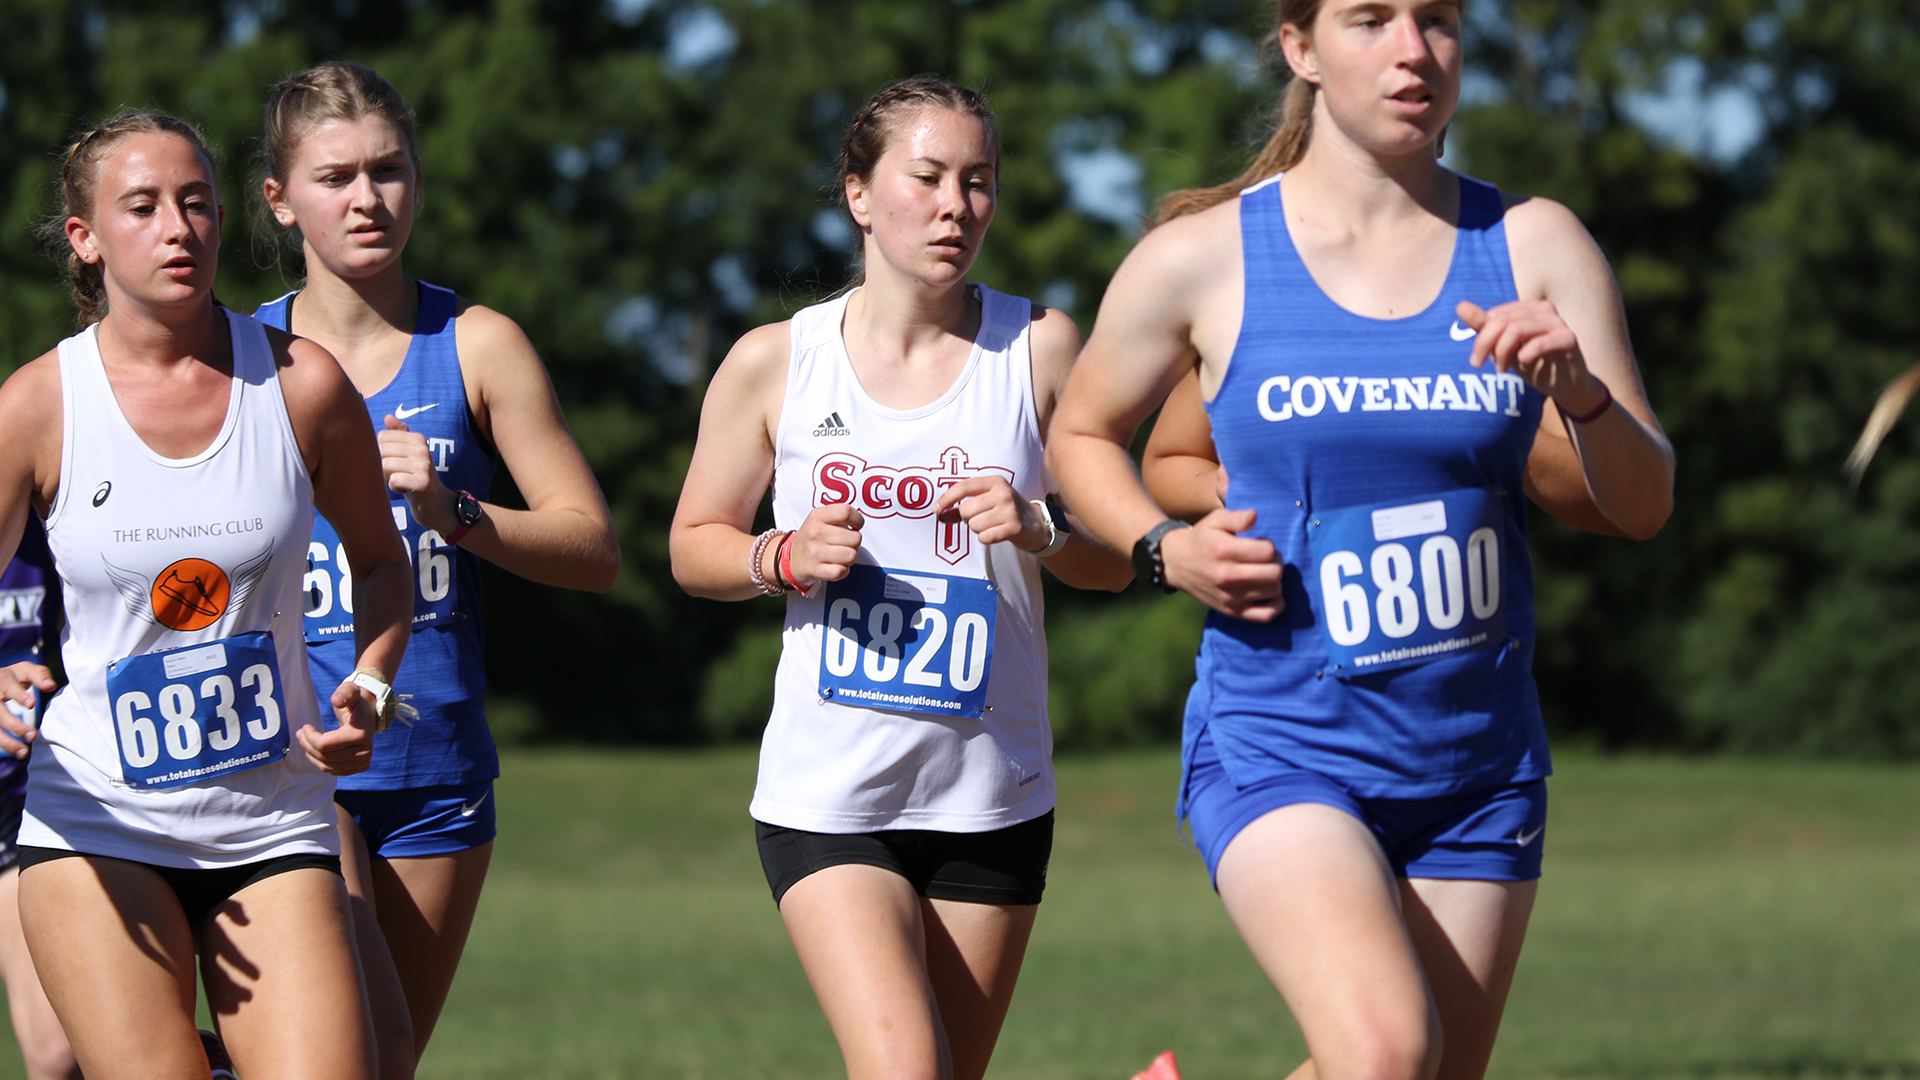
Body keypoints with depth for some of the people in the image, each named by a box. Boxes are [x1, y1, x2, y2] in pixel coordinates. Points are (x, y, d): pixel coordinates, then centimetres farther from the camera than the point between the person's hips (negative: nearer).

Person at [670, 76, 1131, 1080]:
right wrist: (788, 558, -11)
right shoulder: (774, 363, -1)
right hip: (827, 796, -2)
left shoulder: (1039, 347, 1)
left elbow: (1115, 560, 5)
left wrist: (1041, 529, -16)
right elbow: (695, 546, 10)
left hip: (991, 798, 2)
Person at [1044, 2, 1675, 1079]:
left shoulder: (1533, 245, 2)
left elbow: (1644, 506, 1)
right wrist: (1165, 550, -7)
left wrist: (1581, 390, -19)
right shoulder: (1202, 259, -4)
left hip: (1478, 758, 4)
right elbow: (1081, 434, 12)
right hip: (1280, 741, -4)